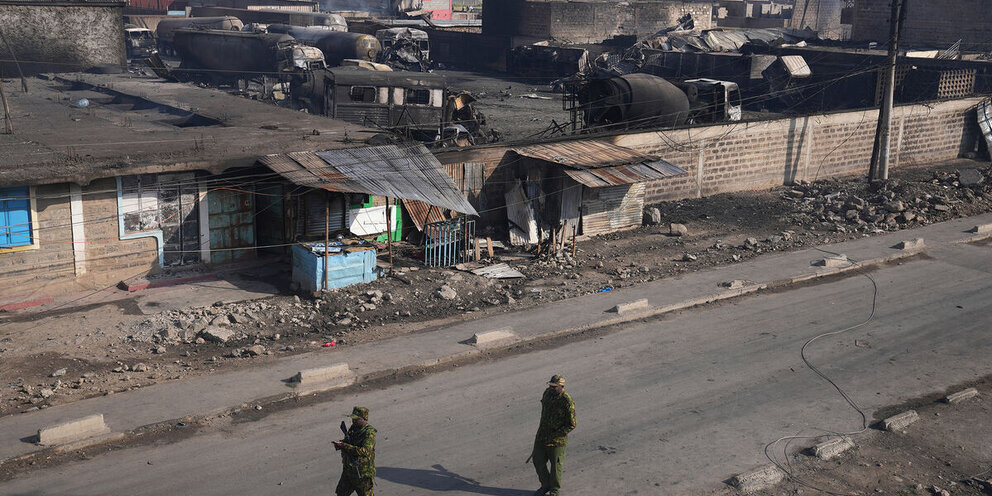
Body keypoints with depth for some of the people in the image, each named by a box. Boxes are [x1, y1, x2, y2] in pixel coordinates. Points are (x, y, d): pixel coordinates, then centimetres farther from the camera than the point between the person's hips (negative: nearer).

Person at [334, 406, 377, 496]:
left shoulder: (369, 432, -21)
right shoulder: (354, 428, 5)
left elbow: (365, 451, -33)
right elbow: (347, 441, 17)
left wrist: (344, 446, -31)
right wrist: (340, 444, -8)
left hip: (362, 473, -8)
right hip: (348, 470, 8)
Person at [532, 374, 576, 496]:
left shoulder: (567, 402, -23)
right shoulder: (547, 393, -3)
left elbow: (572, 424, -17)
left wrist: (555, 436, -20)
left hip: (557, 439, -6)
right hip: (542, 435, 6)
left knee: (555, 464, 9)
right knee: (538, 461, 12)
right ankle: (545, 485, 33)